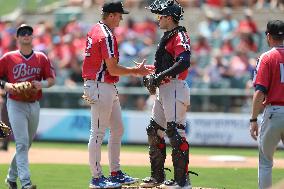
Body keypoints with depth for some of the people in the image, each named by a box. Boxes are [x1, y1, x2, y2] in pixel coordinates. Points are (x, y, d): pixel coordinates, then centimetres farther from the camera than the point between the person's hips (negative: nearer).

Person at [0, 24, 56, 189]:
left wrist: (42, 84, -13)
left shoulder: (41, 58, 7)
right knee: (22, 143, -14)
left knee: (26, 144, 13)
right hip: (16, 105, -4)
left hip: (34, 105, 4)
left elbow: (52, 79, 7)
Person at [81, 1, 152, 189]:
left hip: (109, 88, 11)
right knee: (98, 133, -6)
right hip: (101, 87, -11)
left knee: (117, 129, 14)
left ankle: (115, 173, 19)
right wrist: (136, 71, -9)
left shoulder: (95, 30, 13)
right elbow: (112, 69, -20)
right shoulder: (107, 36, -18)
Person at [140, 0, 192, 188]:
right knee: (154, 131, 14)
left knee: (176, 133, -12)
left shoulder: (180, 36, -11)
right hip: (164, 89, 11)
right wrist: (152, 77, 12)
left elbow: (183, 62, -25)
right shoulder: (167, 37, 21)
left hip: (175, 87, -11)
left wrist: (160, 76, -24)